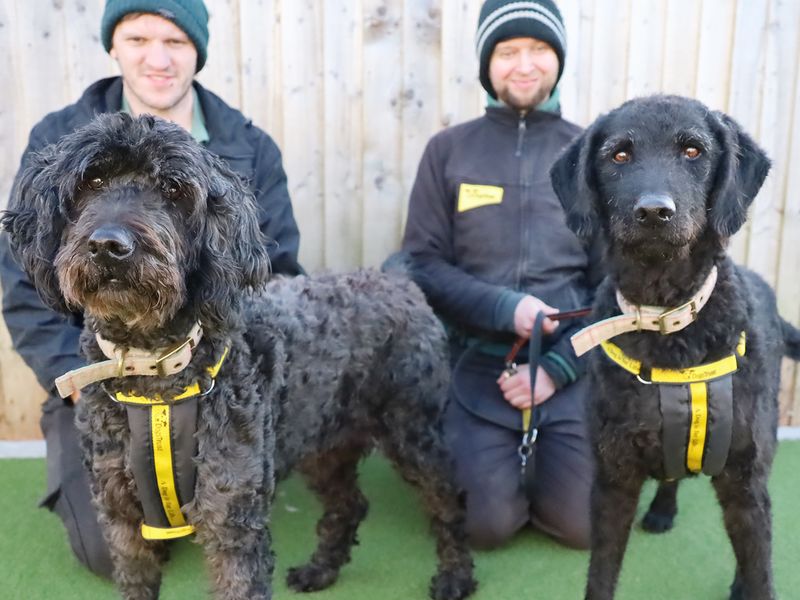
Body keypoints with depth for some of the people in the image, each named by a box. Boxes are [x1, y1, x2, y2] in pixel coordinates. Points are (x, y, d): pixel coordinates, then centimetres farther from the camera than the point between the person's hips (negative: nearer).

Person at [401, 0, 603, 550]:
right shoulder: (448, 150, 1)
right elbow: (422, 263, -3)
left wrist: (556, 368, -10)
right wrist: (503, 307, -17)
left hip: (571, 369, 1)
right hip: (478, 367, 0)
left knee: (582, 524, -4)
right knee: (488, 525, -8)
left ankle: (539, 465, 27)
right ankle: (494, 464, 25)